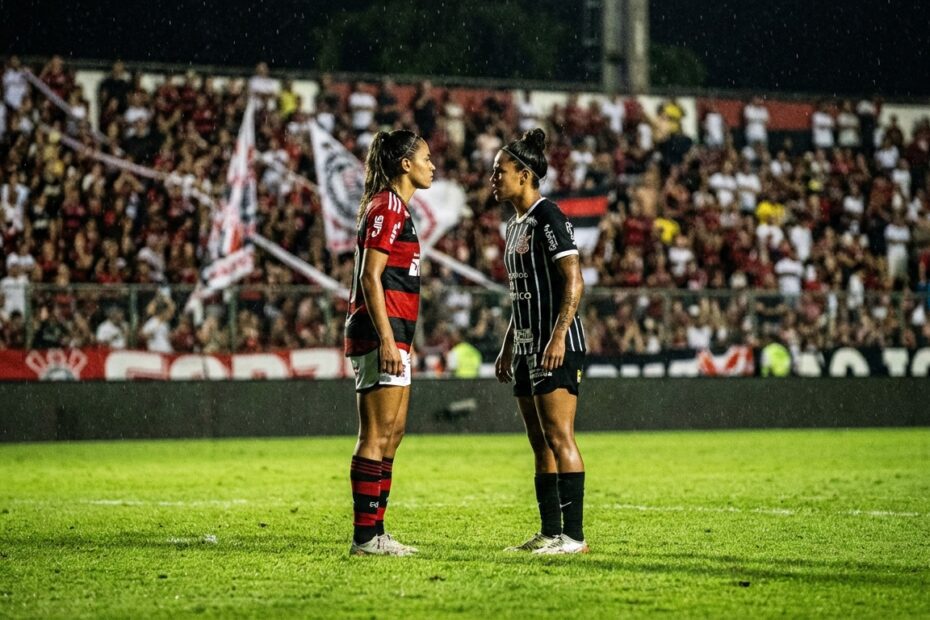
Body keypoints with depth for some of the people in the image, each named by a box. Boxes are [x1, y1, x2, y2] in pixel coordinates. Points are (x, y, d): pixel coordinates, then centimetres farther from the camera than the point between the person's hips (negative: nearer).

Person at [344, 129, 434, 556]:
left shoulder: (394, 208, 19)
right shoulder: (386, 208, -11)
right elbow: (370, 277, -17)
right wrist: (387, 340, -22)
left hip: (391, 334, 11)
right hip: (382, 332, -11)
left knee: (391, 433, 11)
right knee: (377, 436, -9)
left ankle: (375, 532, 14)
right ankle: (365, 536, -8)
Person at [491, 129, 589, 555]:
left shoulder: (548, 217, -11)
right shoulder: (517, 224, 17)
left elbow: (574, 282, -17)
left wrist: (558, 337, -24)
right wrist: (507, 348, 21)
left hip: (555, 347, -10)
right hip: (527, 347, 10)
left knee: (559, 437, -11)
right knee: (540, 443, 10)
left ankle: (573, 536, -10)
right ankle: (549, 533, 13)